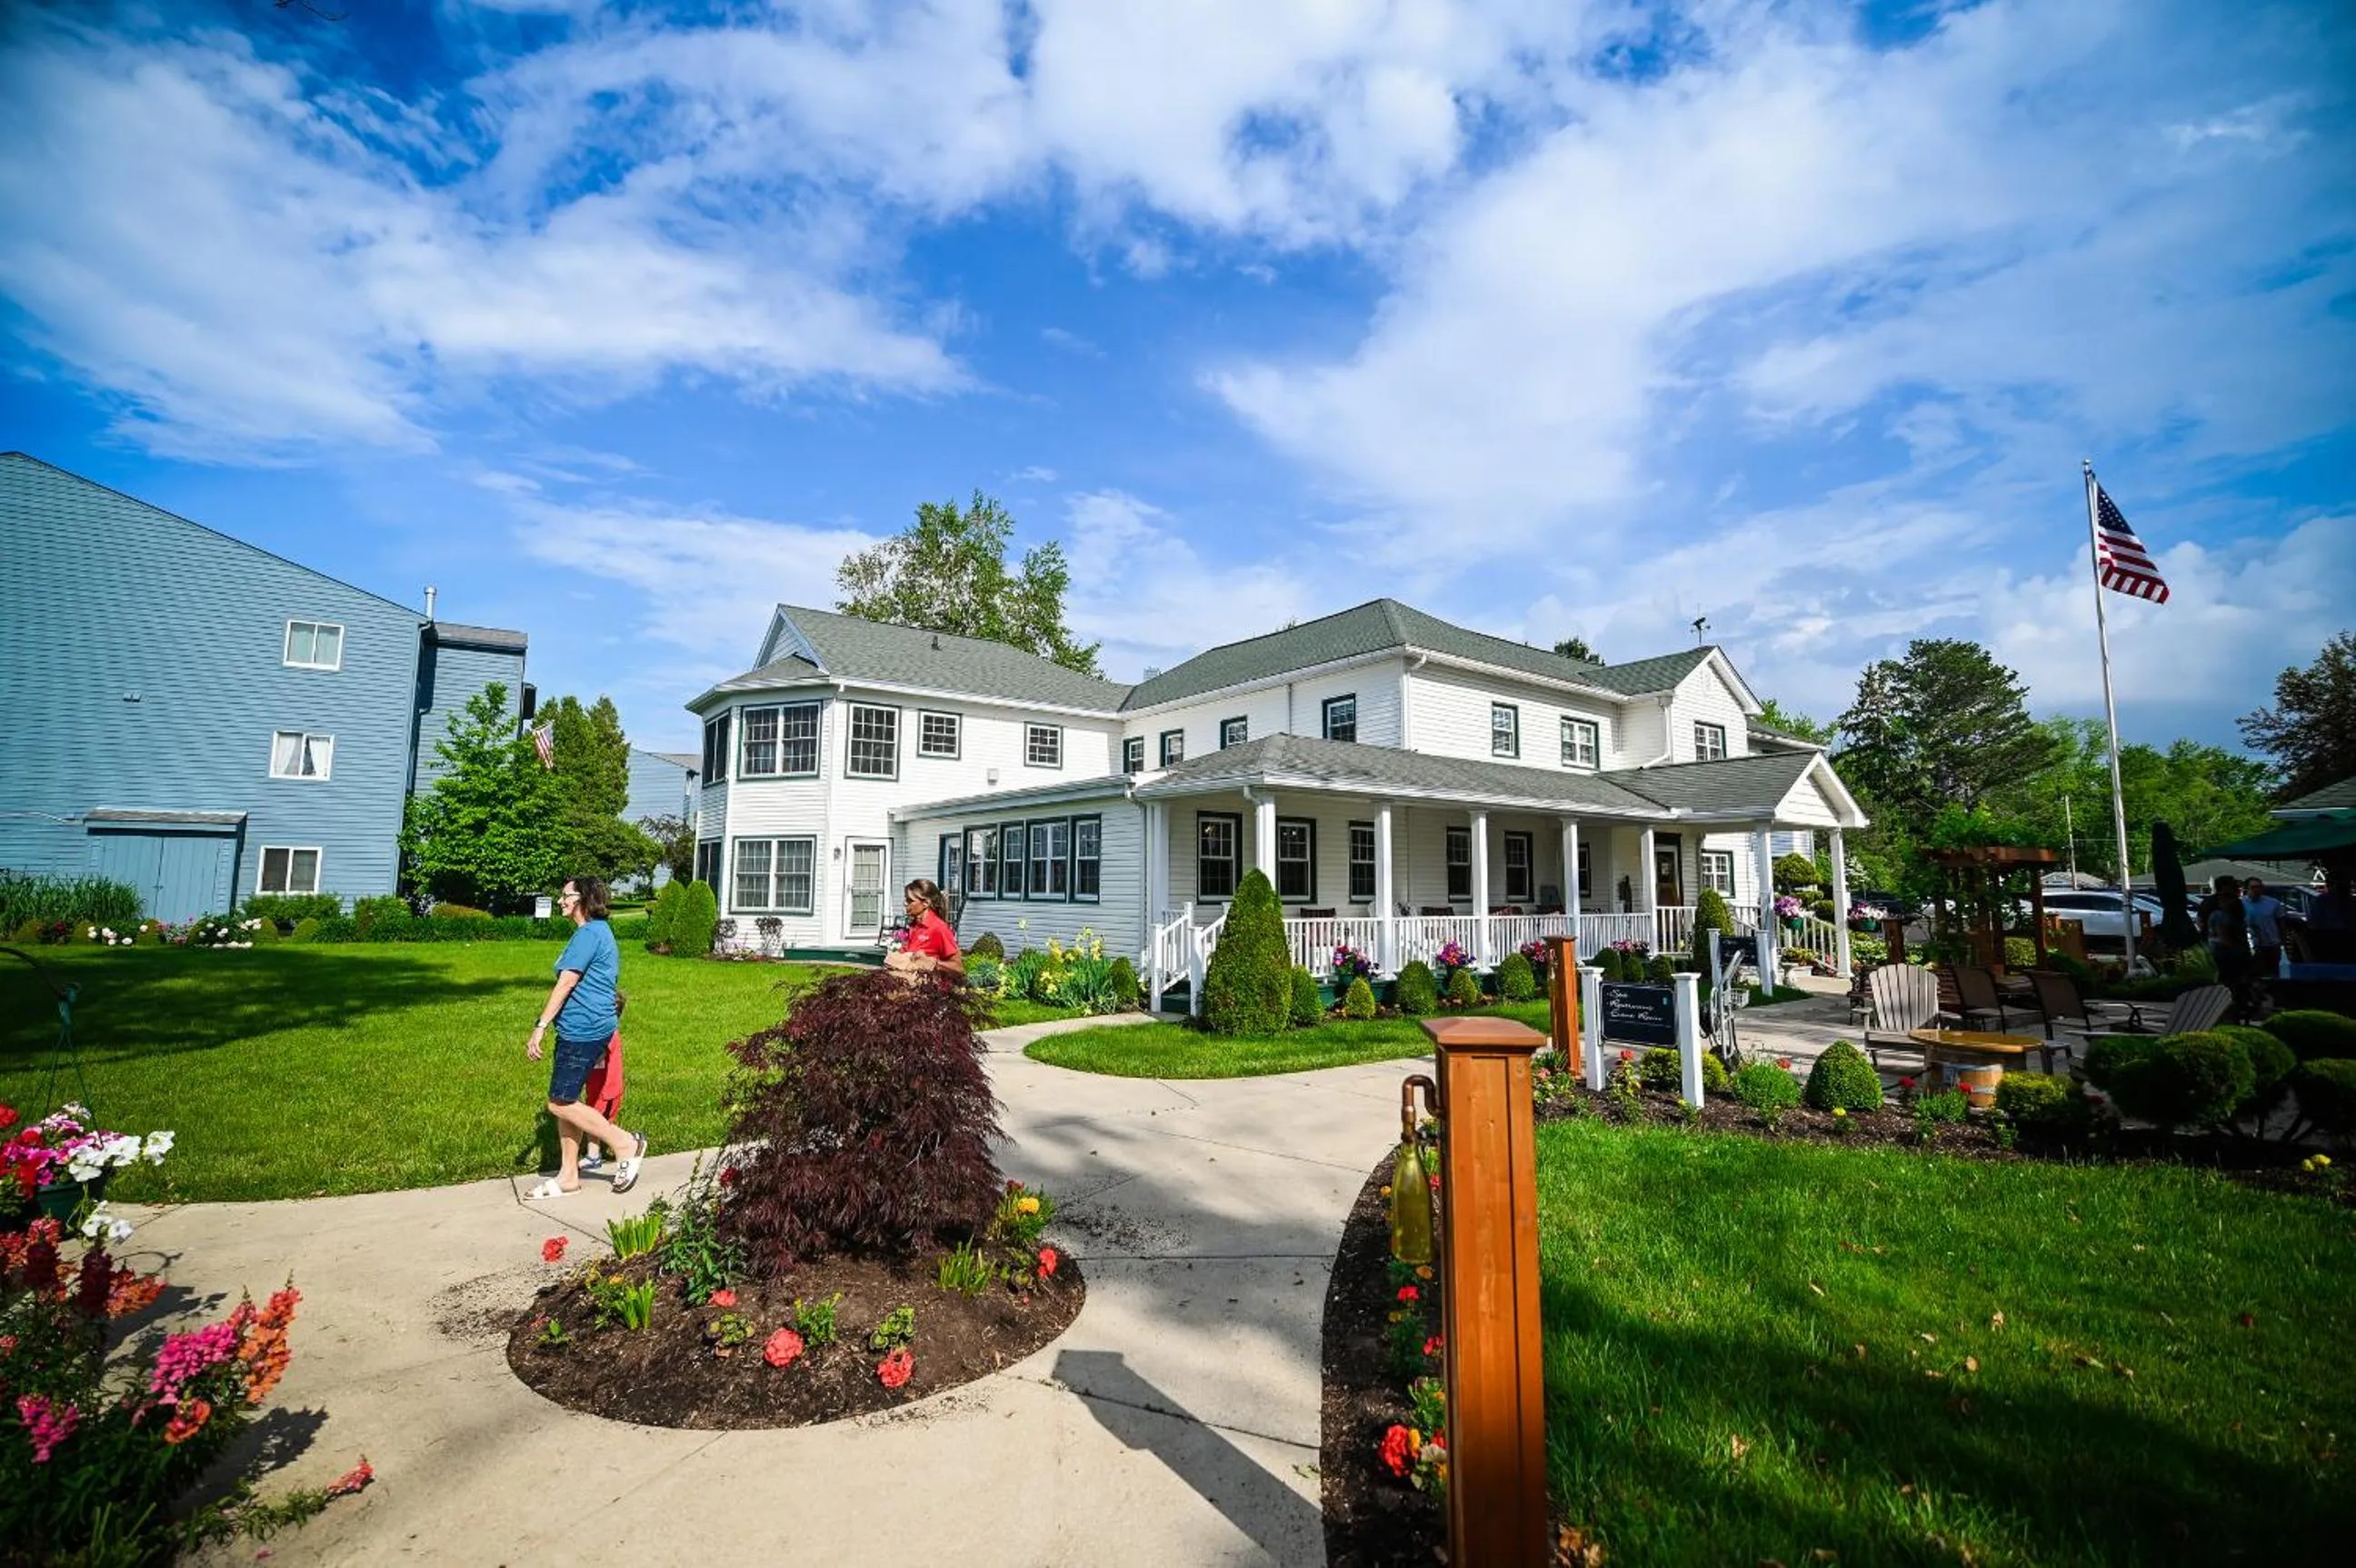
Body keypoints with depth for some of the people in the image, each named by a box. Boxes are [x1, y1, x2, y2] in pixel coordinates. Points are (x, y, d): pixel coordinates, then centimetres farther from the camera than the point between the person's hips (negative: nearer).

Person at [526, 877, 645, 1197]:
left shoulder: (589, 934, -14)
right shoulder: (599, 932, 18)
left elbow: (566, 983, -18)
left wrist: (540, 1027, -17)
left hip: (583, 1031, -11)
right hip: (580, 1031, 11)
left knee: (560, 1104, -5)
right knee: (565, 1101, 13)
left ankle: (626, 1144, 1)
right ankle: (568, 1176, 20)